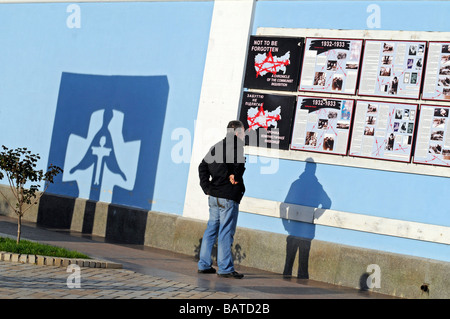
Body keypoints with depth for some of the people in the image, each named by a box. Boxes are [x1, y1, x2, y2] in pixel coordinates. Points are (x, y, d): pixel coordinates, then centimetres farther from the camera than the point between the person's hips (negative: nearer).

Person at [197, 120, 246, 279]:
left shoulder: (216, 147, 16)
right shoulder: (236, 144, -7)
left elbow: (203, 166, 15)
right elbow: (238, 160, -29)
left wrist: (207, 187, 12)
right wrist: (234, 175, -15)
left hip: (213, 196, 8)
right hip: (228, 197, -8)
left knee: (211, 229, 14)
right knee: (226, 232, -5)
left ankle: (204, 265, 17)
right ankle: (225, 268, -2)